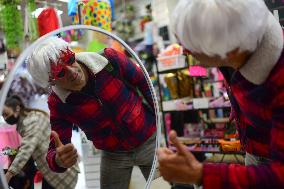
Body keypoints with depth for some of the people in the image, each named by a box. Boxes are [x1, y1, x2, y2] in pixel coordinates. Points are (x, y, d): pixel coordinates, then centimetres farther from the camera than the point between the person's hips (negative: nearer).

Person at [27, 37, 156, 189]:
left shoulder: (109, 59, -21)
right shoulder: (58, 103, -17)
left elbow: (144, 83, -7)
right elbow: (55, 150, -16)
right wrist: (58, 160, -41)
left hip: (150, 140, 0)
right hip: (113, 155, 1)